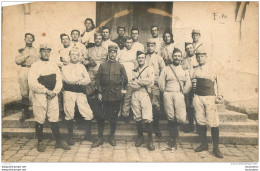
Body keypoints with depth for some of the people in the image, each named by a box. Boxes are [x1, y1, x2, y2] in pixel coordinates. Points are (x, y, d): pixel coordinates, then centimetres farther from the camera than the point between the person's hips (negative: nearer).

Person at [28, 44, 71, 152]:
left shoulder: (54, 65, 13)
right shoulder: (35, 66, -2)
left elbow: (59, 80, 8)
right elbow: (32, 83, -12)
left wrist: (55, 91, -8)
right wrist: (46, 91, -13)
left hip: (52, 95, 4)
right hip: (39, 96, -3)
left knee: (54, 118, 5)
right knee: (40, 120, 2)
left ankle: (58, 141, 12)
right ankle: (40, 142, 16)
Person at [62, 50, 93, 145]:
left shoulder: (82, 66, 18)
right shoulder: (65, 67, 8)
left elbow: (88, 80, 6)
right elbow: (67, 79, -10)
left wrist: (78, 81, -10)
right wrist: (80, 78, -3)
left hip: (81, 92, 3)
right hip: (69, 91, -2)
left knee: (88, 114, -3)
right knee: (69, 114, -1)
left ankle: (88, 135, 12)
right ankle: (70, 136, 15)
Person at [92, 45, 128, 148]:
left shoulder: (120, 67, 5)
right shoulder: (103, 66, 6)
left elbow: (125, 80, 12)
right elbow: (98, 80, 3)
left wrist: (120, 89, 10)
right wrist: (99, 92, -4)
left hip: (116, 96, 0)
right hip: (104, 96, 0)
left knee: (114, 118, 8)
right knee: (101, 117, 3)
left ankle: (112, 137, 24)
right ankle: (100, 138, 15)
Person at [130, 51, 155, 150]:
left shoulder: (149, 69, 7)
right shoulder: (134, 71, 18)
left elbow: (150, 81, -11)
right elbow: (131, 84, 3)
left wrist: (137, 81, -4)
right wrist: (143, 83, -9)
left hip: (145, 95, -4)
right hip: (135, 95, 4)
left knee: (147, 118, -12)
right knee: (137, 118, 7)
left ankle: (150, 140, 0)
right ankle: (140, 137, 22)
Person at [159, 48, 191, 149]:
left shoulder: (184, 70, 16)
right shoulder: (166, 69, 14)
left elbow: (188, 84, 9)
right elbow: (161, 82, 8)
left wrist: (183, 92, 1)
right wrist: (165, 92, 2)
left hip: (179, 94, 0)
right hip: (168, 94, 0)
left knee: (181, 118, -12)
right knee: (171, 118, 0)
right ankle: (173, 139, 15)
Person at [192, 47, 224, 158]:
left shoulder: (212, 67, 5)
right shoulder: (196, 70, 14)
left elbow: (217, 81, 7)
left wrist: (219, 94, 2)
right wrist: (193, 84, 3)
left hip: (209, 96, -4)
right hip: (198, 97, 4)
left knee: (213, 122, -8)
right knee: (200, 121, 7)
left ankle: (216, 148, 1)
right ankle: (204, 144, 20)